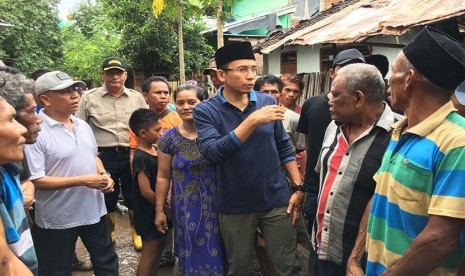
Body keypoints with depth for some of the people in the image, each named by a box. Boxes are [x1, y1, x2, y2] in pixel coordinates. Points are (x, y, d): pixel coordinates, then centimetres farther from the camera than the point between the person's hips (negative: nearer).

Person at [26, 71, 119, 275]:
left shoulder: (83, 126, 4)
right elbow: (35, 181, -22)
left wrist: (104, 175, -5)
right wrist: (83, 181, -24)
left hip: (94, 210, 7)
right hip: (57, 219, -6)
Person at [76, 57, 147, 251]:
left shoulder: (137, 98, 6)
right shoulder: (89, 98, 1)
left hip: (132, 154, 1)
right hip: (103, 156, -1)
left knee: (134, 197, 11)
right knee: (107, 198, 12)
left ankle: (137, 233, 31)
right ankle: (108, 235, 33)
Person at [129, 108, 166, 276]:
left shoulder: (156, 150, 5)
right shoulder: (141, 158, -22)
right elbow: (146, 191, -23)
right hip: (149, 215, -9)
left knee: (158, 249, 20)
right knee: (149, 255, 4)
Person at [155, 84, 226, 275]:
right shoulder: (168, 138, -3)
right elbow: (163, 177, 3)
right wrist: (159, 210, 5)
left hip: (215, 205, -1)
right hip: (185, 208, 1)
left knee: (215, 254, 11)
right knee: (191, 255, 14)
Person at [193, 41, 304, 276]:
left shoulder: (267, 102, -1)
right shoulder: (205, 111, -10)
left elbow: (284, 149, 6)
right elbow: (212, 153, -25)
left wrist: (298, 187, 1)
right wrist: (252, 121, -30)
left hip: (276, 200, 2)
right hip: (234, 206, -1)